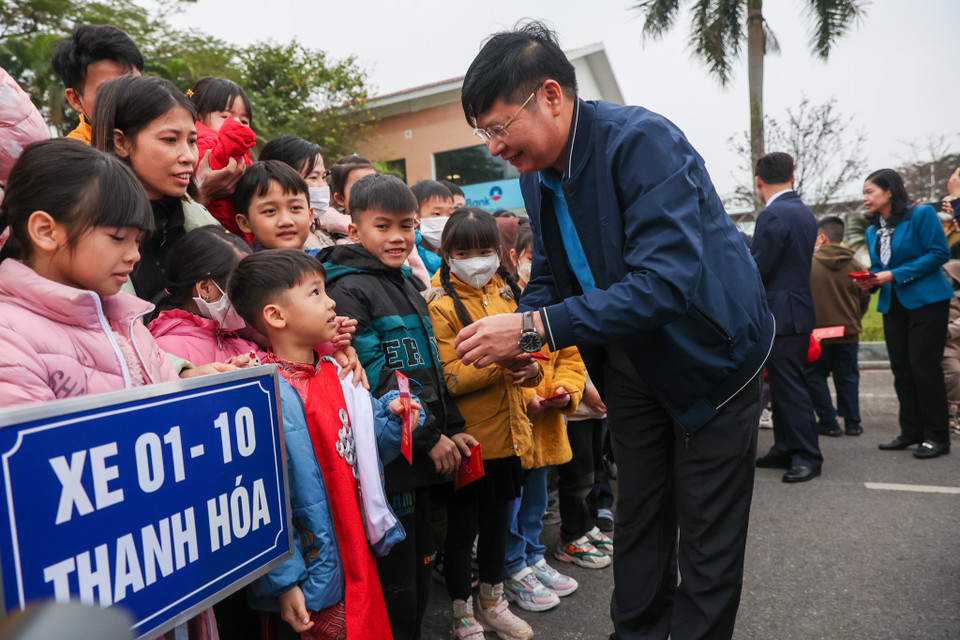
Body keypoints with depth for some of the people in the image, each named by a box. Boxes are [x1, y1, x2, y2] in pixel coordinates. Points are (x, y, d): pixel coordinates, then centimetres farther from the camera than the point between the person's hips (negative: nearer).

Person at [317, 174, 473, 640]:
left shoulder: (405, 282, 14)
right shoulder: (349, 290, -12)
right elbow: (370, 379, -19)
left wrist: (451, 427, 12)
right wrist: (428, 435, -16)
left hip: (420, 453, 9)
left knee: (421, 562, 19)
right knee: (395, 574, 3)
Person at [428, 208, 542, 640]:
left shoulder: (507, 294, 7)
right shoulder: (442, 307, -12)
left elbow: (527, 349, 15)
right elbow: (448, 380, -18)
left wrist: (531, 369, -7)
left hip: (506, 434, 6)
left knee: (497, 523, 21)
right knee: (462, 527, 10)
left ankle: (492, 603, 42)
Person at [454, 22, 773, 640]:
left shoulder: (642, 142, -27)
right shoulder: (537, 176, -2)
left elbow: (666, 279, -37)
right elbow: (550, 278, 6)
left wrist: (537, 328, -38)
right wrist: (515, 337, -13)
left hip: (711, 352, -6)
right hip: (632, 363, 7)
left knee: (708, 542, 5)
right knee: (638, 521, 17)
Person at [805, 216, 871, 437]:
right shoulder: (856, 266, -1)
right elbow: (865, 300, 7)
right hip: (849, 333, 4)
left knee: (815, 376, 8)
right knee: (847, 377, 13)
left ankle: (829, 421, 7)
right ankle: (852, 422, 17)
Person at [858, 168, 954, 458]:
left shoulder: (921, 214, -8)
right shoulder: (872, 231, 12)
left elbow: (939, 253, -15)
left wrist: (895, 275, -19)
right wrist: (870, 281, -5)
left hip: (926, 300, -7)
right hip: (893, 304, 7)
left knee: (924, 366, -7)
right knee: (901, 369, 8)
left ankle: (937, 436, 3)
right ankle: (911, 431, 18)